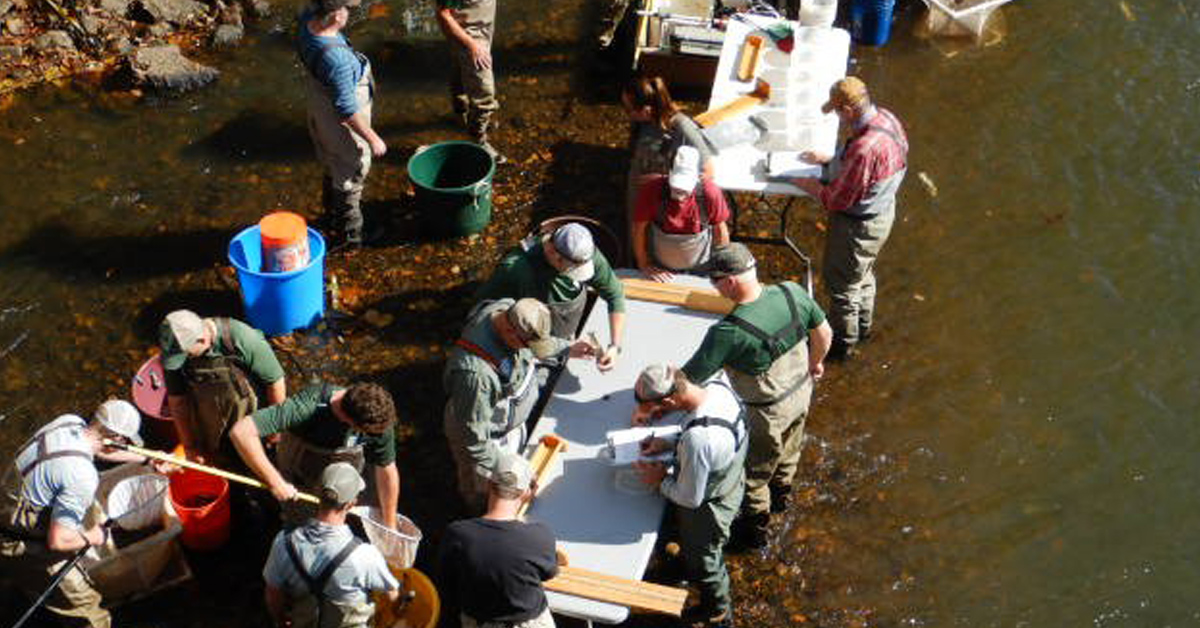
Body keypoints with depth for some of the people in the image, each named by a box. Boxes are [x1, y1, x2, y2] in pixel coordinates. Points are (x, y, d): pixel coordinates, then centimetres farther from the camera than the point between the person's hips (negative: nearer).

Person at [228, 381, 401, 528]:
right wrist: (276, 482, -44)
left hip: (347, 453, 2)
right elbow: (241, 432, -49)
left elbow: (387, 472, -17)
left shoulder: (380, 419, -33)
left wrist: (390, 527, -6)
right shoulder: (307, 409, -45)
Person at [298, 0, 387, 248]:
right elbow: (346, 109, -31)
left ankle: (331, 218, 54)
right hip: (343, 127, -8)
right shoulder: (337, 57, -39)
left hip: (320, 117, 8)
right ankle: (350, 234, 37)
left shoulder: (307, 21, -16)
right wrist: (373, 139, -20)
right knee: (350, 180, 16)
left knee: (332, 171, 31)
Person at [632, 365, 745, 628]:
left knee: (703, 562, 25)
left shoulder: (697, 439, -45)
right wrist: (670, 444, -6)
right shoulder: (719, 387, -21)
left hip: (707, 511, -6)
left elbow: (690, 498, -28)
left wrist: (661, 480, -11)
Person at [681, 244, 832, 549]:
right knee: (788, 452, 34)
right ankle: (781, 495, 63)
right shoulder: (792, 293, -21)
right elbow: (824, 333, -4)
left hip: (767, 413, -6)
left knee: (753, 474, 22)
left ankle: (754, 529, 46)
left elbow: (688, 380, -29)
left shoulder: (729, 333, -37)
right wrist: (815, 362, 17)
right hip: (802, 390, 6)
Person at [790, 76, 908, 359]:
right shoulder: (885, 118, -10)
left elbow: (838, 200, -28)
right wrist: (829, 160, 7)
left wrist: (813, 187, -11)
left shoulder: (864, 149, -39)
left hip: (858, 226, -9)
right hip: (882, 212, 9)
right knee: (863, 273, 31)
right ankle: (862, 325, 53)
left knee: (842, 283, 14)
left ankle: (842, 341, 35)